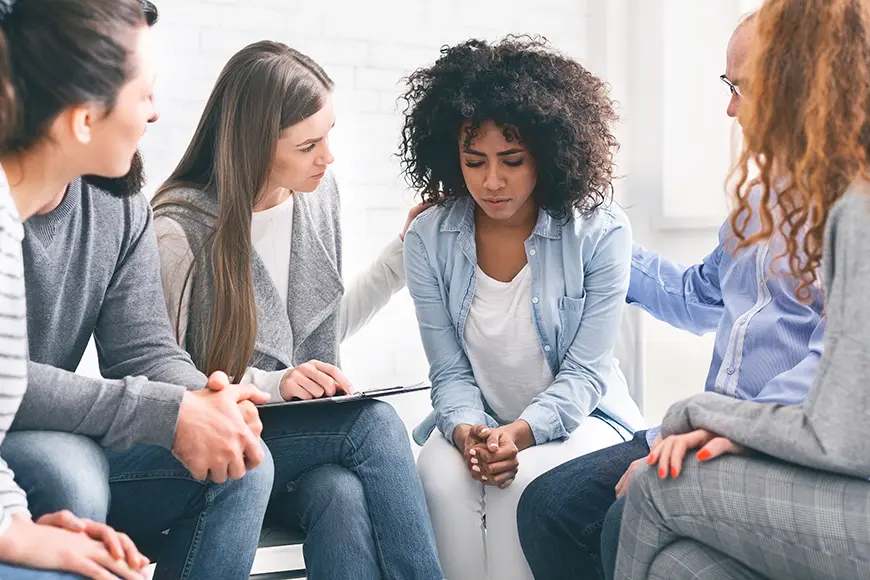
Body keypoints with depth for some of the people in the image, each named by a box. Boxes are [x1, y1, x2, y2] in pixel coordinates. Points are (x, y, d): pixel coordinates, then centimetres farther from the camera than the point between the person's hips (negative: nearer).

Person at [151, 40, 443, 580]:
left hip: (310, 431, 5)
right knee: (376, 422, -29)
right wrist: (270, 384, -23)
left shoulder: (318, 191, 4)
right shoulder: (181, 230, -15)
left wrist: (406, 251, 11)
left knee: (344, 495, -31)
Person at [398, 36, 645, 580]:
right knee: (443, 476, -30)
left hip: (577, 417, -2)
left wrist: (521, 432, -29)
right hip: (476, 420, 2)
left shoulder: (601, 233, -12)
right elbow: (450, 372, -2)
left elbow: (584, 372, -12)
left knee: (522, 482, -32)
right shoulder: (429, 240, -4)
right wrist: (465, 429, -24)